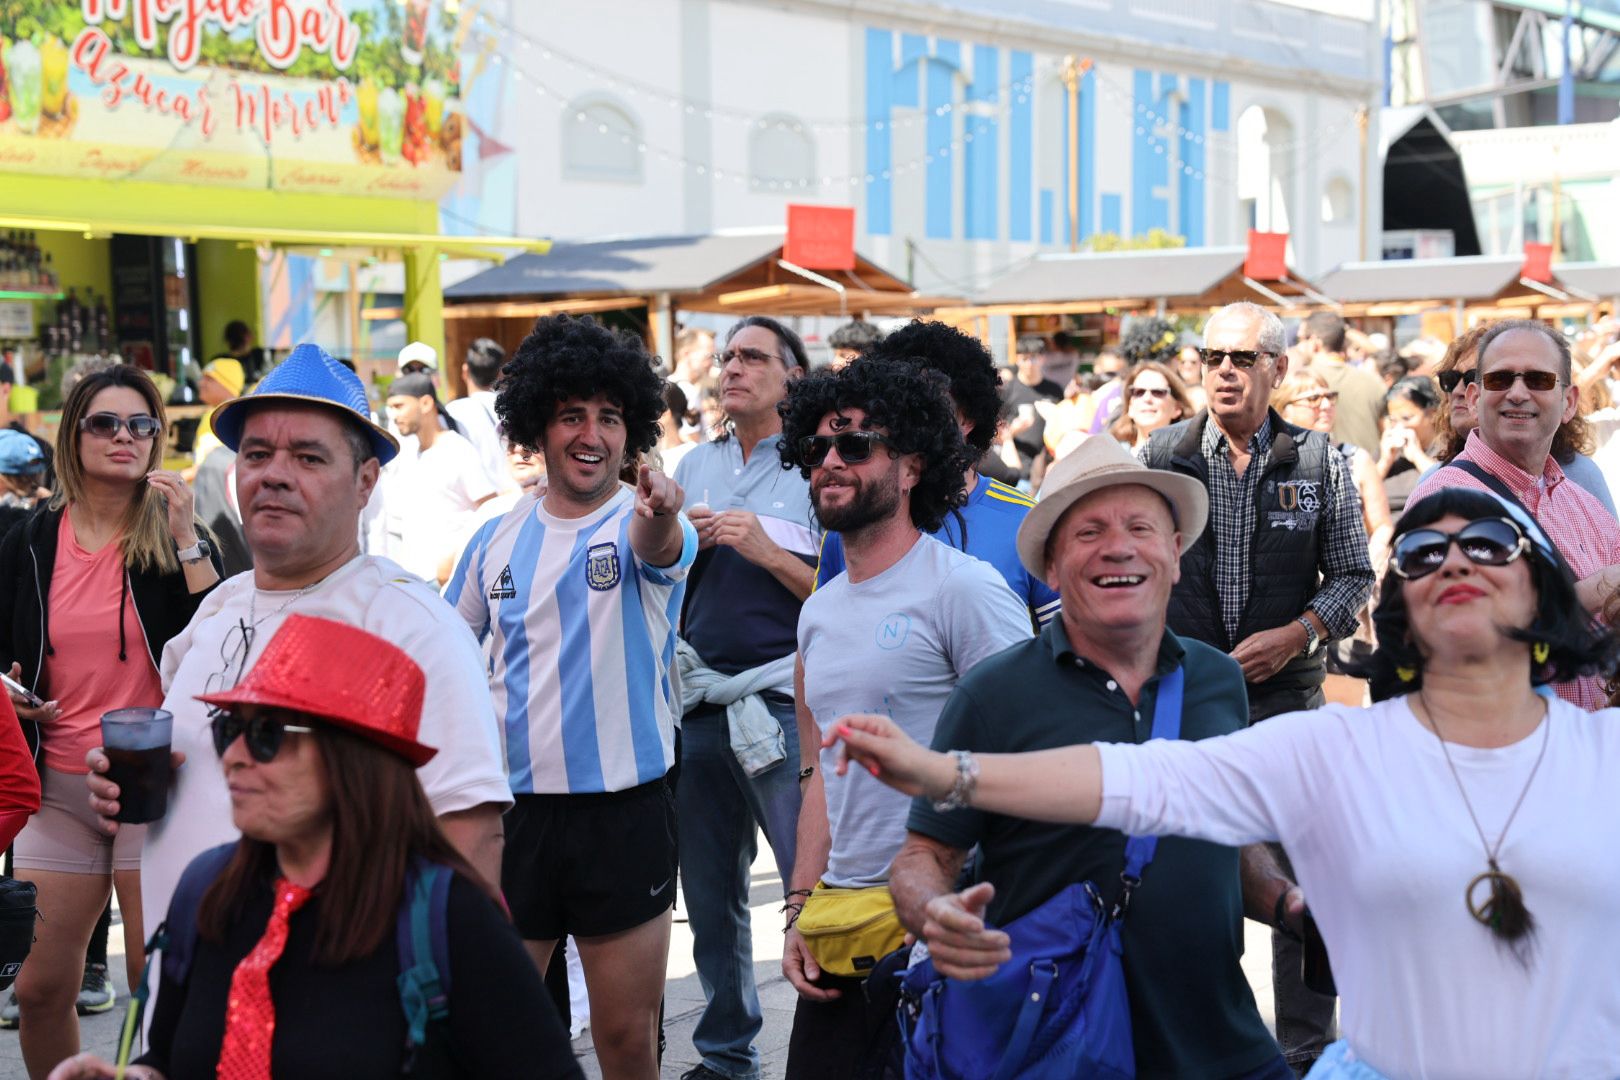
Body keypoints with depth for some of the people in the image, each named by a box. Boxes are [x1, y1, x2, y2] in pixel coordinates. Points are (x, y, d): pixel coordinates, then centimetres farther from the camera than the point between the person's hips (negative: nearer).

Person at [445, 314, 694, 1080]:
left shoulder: (646, 523, -6)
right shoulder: (497, 540, 5)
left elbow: (660, 550, -31)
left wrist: (659, 516, -53)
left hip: (625, 810, -3)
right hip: (511, 808, 3)